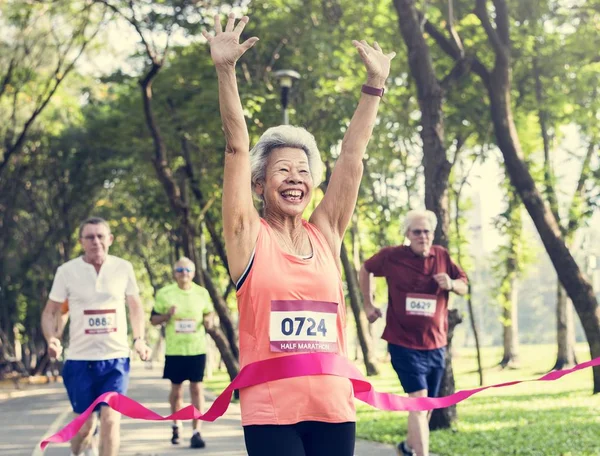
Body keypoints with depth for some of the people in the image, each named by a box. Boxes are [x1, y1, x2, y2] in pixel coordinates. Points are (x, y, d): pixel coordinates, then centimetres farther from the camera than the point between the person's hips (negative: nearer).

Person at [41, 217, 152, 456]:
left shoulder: (123, 268, 1)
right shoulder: (66, 271, -3)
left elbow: (135, 306, 14)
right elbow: (50, 311, 4)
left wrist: (139, 339, 0)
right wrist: (52, 339, -15)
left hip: (116, 358, 0)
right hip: (80, 359, 0)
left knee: (110, 419, -11)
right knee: (85, 423, 6)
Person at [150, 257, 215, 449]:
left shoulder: (202, 293, 4)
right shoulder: (164, 294, 0)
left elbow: (209, 311, 17)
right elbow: (154, 319, 5)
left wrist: (208, 319, -6)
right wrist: (167, 315, -15)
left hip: (197, 349, 0)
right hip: (174, 350, 0)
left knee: (196, 388, -4)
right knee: (176, 389, 11)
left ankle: (196, 432, -2)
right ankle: (176, 426, 33)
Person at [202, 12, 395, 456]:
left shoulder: (325, 233, 11)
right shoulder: (249, 236, 2)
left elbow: (352, 154, 10)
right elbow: (237, 147, -5)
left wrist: (375, 83, 10)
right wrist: (225, 71, -11)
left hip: (334, 405, 4)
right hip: (271, 408, -4)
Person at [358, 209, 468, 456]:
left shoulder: (443, 256, 0)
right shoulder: (391, 256, -8)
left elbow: (464, 286, 8)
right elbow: (365, 271, 10)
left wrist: (451, 284, -15)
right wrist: (368, 304, 8)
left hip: (435, 345, 5)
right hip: (404, 344, -4)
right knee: (419, 401, -17)